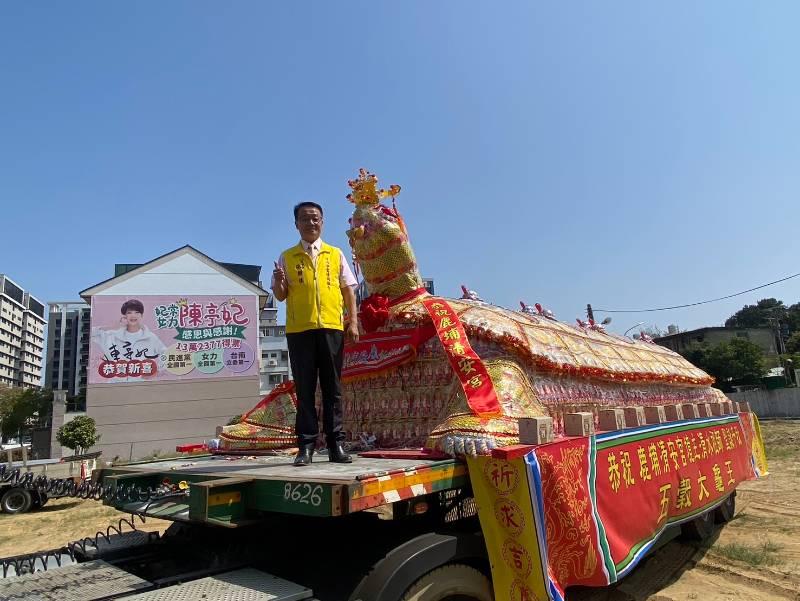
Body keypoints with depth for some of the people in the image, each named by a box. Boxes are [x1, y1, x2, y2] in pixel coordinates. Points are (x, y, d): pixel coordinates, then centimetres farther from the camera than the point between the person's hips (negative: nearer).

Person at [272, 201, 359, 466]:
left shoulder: (335, 254, 13)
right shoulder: (287, 257, 11)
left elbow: (348, 290, 11)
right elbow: (280, 296, 9)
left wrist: (353, 322, 1)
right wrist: (279, 282, -13)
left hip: (332, 327, 1)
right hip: (299, 330, 0)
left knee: (333, 388, 4)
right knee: (304, 389, 3)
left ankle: (336, 444, 10)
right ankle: (306, 445, 9)